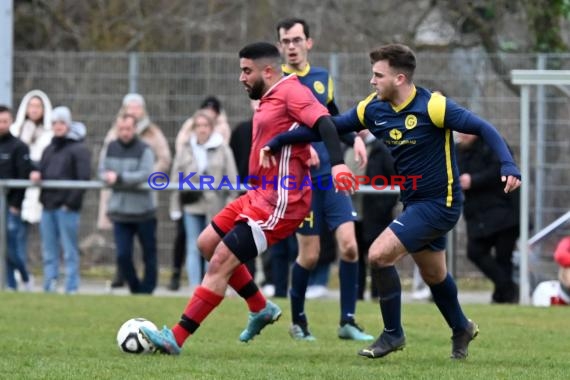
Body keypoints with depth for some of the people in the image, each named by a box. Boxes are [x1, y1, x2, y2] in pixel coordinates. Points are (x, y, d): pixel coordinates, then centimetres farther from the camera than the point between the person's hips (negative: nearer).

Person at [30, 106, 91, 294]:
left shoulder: (79, 149, -2)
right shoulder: (49, 150, 19)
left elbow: (84, 178, -10)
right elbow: (41, 172, 22)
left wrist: (71, 202, -16)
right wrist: (36, 175, -2)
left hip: (67, 208, -7)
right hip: (48, 206, 7)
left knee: (70, 252, -4)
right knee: (49, 252, 8)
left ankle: (71, 289, -3)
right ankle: (49, 288, 11)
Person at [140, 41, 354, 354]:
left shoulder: (291, 92, -14)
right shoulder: (269, 100, 16)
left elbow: (323, 122, -27)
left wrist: (337, 163, -41)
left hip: (278, 203, -11)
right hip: (259, 194, 11)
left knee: (221, 261, -12)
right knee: (208, 243, 16)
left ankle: (176, 338, -9)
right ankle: (261, 309, 24)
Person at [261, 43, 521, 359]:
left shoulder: (432, 106, -20)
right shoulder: (373, 109, -1)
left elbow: (483, 128, -19)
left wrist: (508, 166, -32)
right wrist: (277, 142, 3)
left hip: (438, 203, -7)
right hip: (414, 203, 7)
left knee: (378, 255, -16)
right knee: (433, 274, 20)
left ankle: (393, 333, 0)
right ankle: (461, 329, 45)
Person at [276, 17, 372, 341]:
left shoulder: (322, 77, 11)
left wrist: (354, 138, 12)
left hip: (331, 174, 4)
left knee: (349, 244, -8)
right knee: (310, 255, -3)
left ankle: (348, 322, 0)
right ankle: (298, 320, 18)